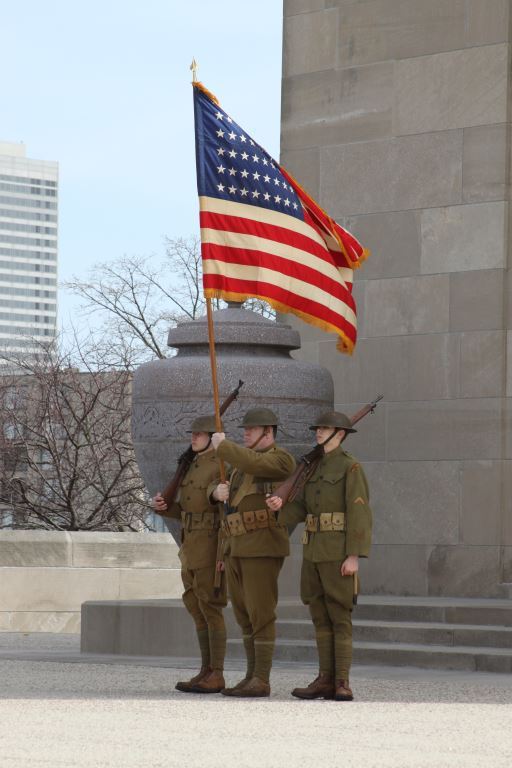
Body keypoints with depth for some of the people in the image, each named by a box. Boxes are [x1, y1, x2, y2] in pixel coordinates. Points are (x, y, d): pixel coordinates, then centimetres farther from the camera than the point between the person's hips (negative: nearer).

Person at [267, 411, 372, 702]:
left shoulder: (351, 467, -9)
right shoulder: (315, 468, 16)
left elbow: (359, 513, -14)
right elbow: (301, 509, 10)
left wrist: (354, 556, -20)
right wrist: (280, 505, -12)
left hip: (339, 550, -8)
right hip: (314, 549, 8)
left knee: (340, 616, -8)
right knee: (320, 616, 7)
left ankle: (342, 683, -5)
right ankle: (326, 680, 10)